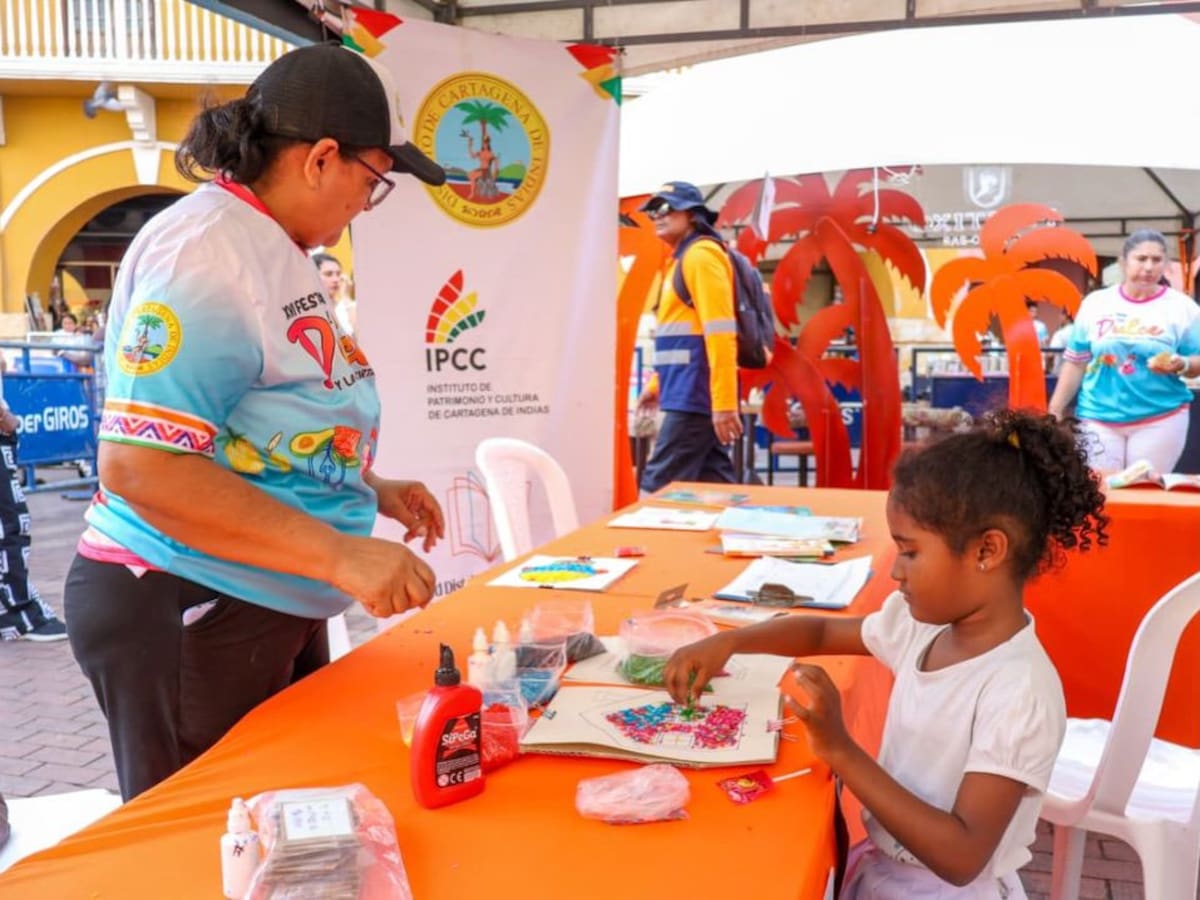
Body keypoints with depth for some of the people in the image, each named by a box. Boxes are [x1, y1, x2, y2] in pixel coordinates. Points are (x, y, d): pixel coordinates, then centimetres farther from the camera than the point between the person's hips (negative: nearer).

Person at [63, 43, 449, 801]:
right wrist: (341, 554, -30)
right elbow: (141, 464, -28)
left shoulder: (275, 249, 9)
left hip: (270, 606, 9)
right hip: (185, 616, -9)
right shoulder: (204, 254, -21)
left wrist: (373, 490, 12)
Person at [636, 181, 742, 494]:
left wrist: (724, 403, -23)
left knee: (658, 486, -8)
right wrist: (657, 384, 27)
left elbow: (720, 333, -19)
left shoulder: (701, 255, -10)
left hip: (695, 395, -10)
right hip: (689, 392, 10)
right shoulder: (682, 258, 20)